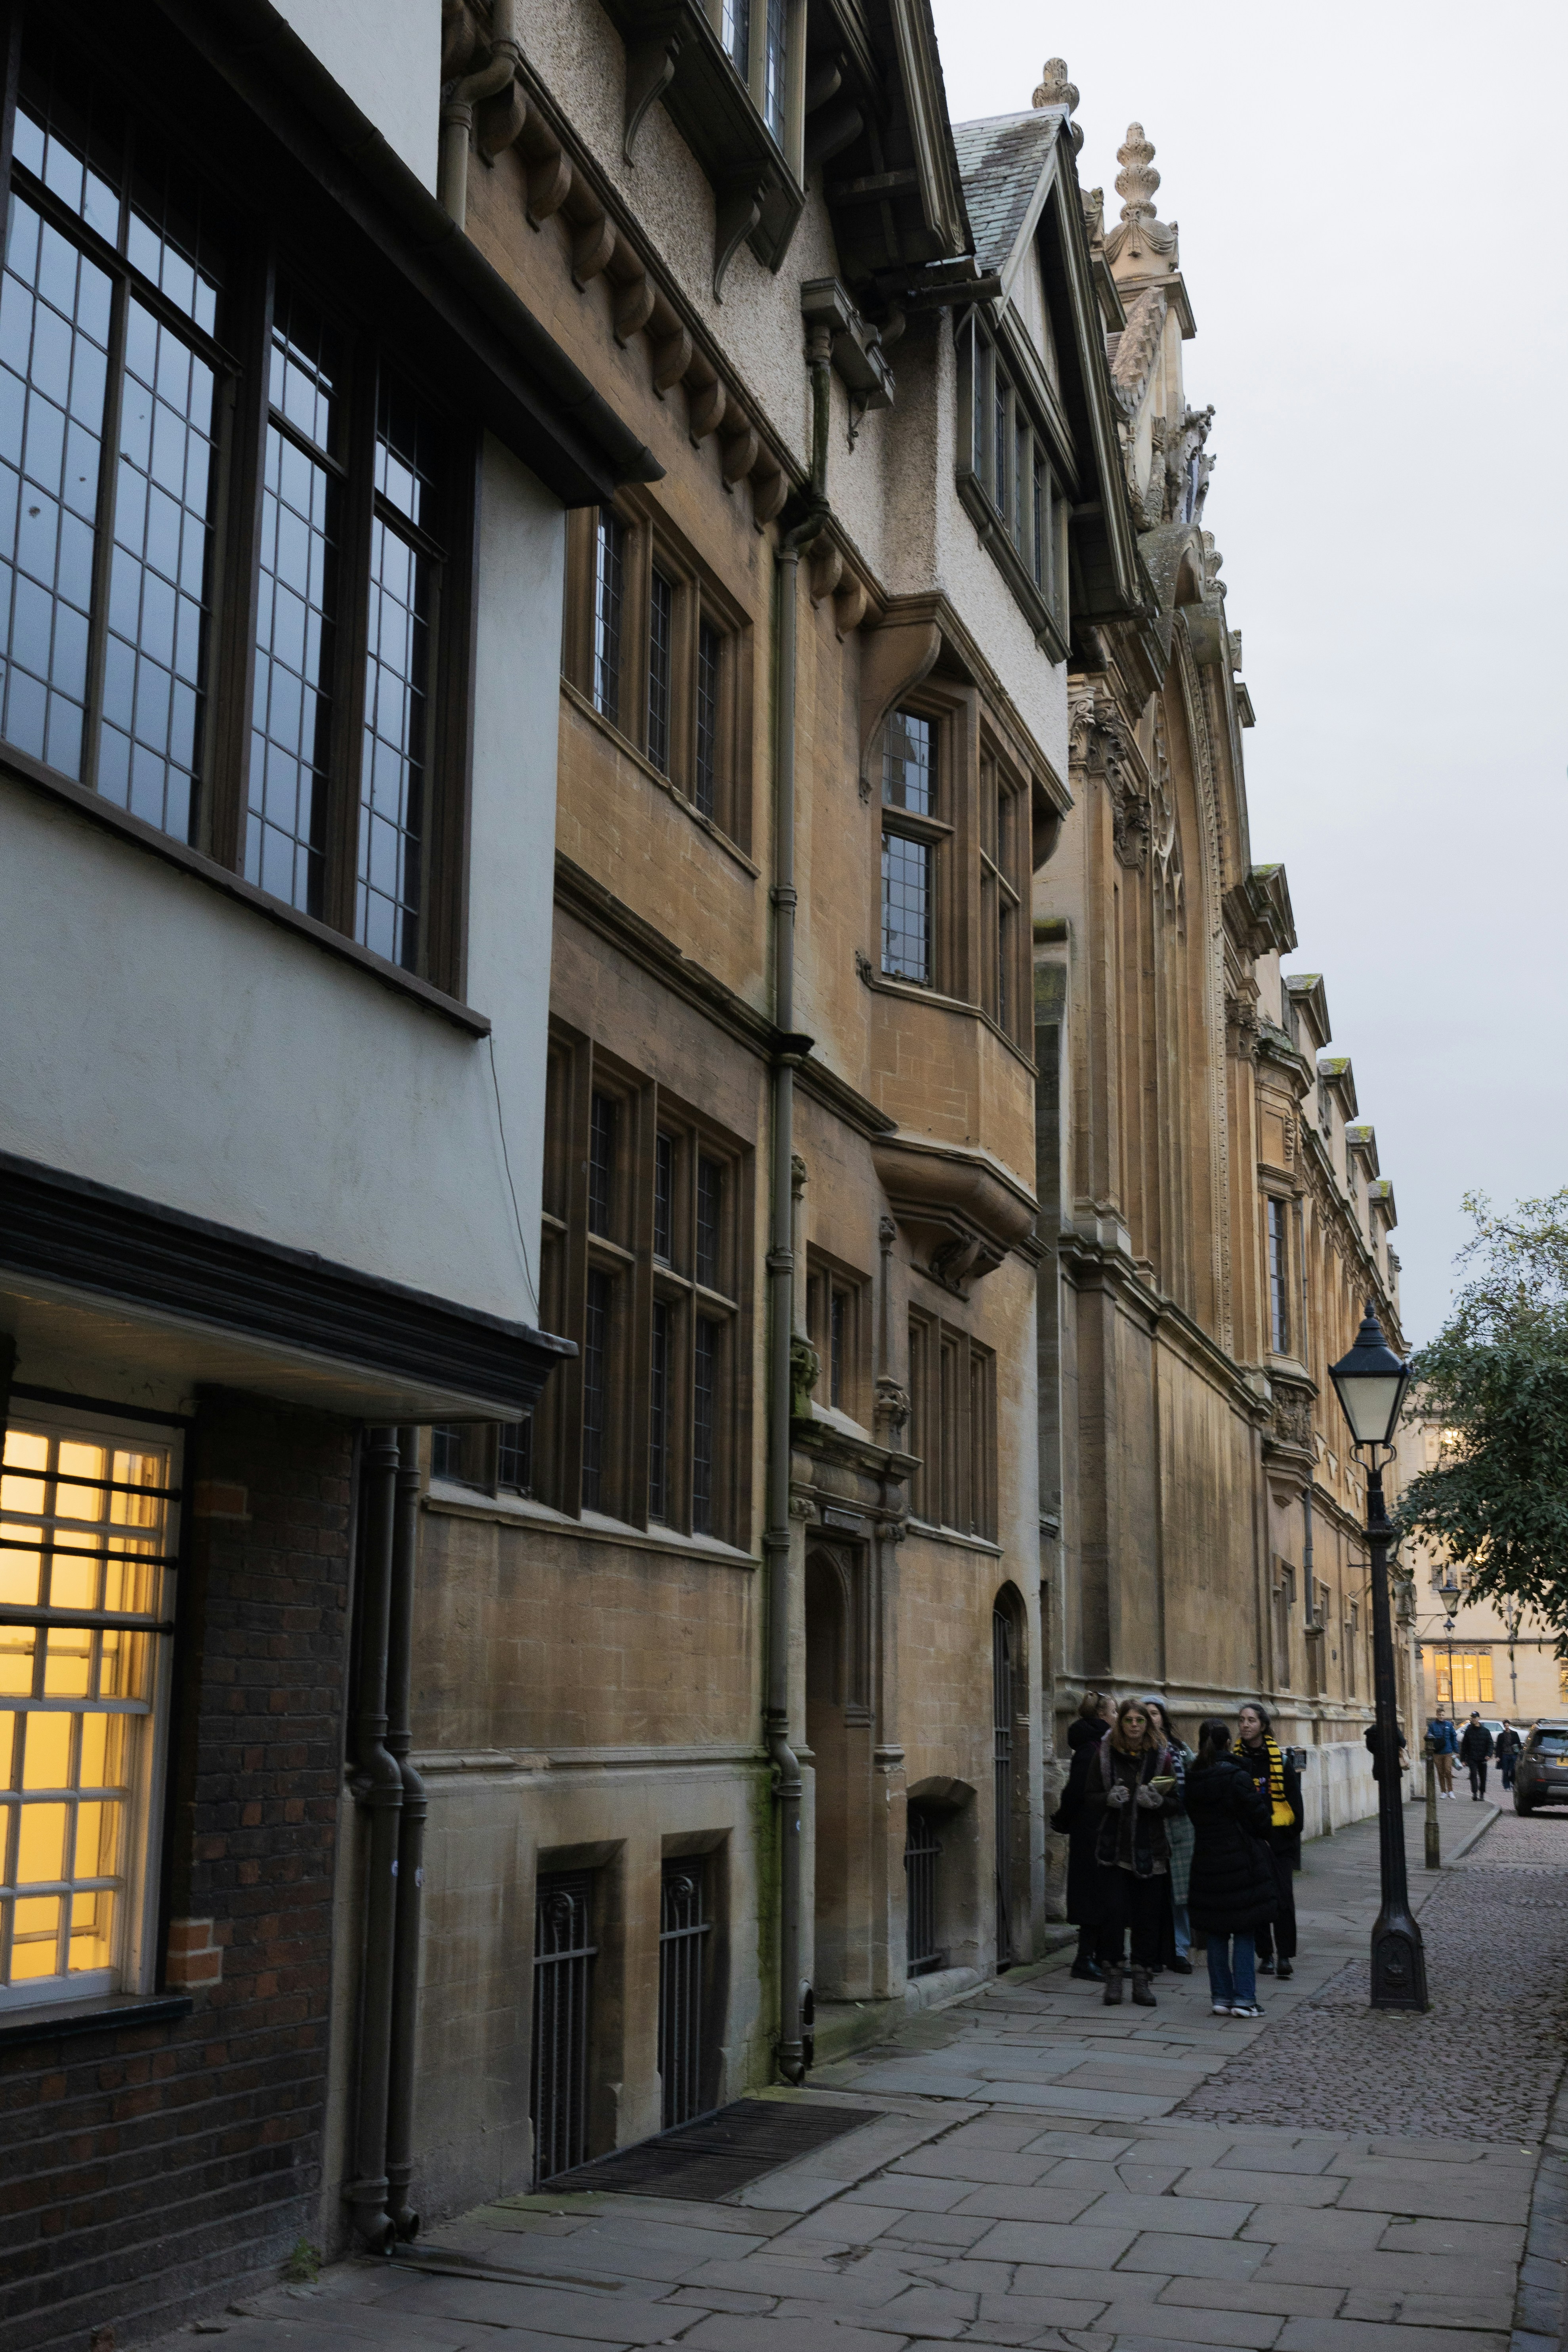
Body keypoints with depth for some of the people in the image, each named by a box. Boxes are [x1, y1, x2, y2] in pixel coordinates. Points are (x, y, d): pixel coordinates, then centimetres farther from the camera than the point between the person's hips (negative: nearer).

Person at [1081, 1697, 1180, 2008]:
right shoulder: (1104, 1754, 3)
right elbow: (1089, 1799, 4)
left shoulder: (1160, 1757, 5)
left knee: (1147, 1918, 3)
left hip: (1150, 1851, 1)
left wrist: (1157, 1801, -16)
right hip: (1112, 1849, -1)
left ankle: (1142, 1980, 15)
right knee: (1113, 1912, -7)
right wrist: (1109, 1799, -16)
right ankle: (1113, 1976, 9)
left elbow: (1175, 1805, 6)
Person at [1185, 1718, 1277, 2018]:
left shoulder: (1193, 1781, 2)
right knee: (1245, 1932, 2)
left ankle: (1221, 1997, 12)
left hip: (1207, 1863, 5)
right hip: (1242, 1863, -5)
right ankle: (1244, 1999, 1)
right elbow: (1260, 1819, -10)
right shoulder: (1237, 1777, -14)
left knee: (1216, 1934, 11)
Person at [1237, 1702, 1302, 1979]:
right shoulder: (1235, 1758, 3)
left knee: (1283, 1896, -9)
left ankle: (1285, 1956, -2)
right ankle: (1266, 1955, 14)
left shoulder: (1280, 1758, -3)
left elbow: (1295, 1797, 2)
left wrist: (1295, 1831, -3)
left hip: (1279, 1836, -2)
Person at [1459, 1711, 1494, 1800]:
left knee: (1483, 1776, 9)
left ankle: (1482, 1794, 23)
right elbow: (1464, 1746, 7)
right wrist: (1463, 1759, 2)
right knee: (1474, 1774, -16)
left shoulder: (1485, 1731, 5)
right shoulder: (1468, 1731, 5)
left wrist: (1488, 1755, -12)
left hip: (1482, 1759, 1)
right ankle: (1475, 1794, -23)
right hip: (1472, 1758, -1)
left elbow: (1490, 1744, 4)